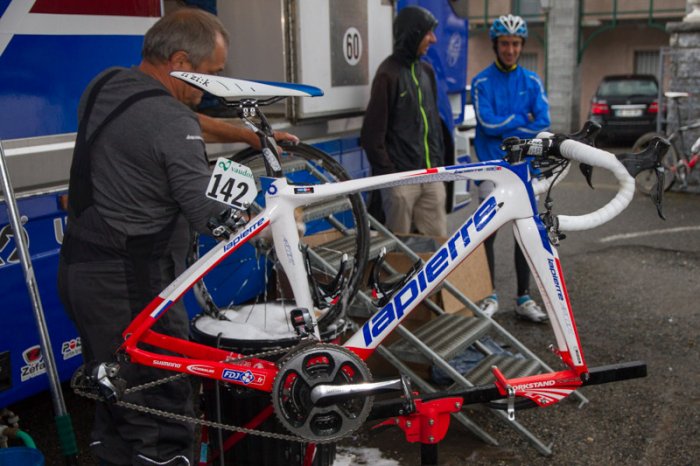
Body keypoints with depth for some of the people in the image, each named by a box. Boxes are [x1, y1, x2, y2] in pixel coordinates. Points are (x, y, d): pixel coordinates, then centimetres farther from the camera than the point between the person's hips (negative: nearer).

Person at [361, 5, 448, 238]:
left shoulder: (426, 70, 12)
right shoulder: (389, 74, -9)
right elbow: (372, 133, -11)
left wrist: (440, 163, 13)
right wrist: (387, 173, -11)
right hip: (402, 178, -6)